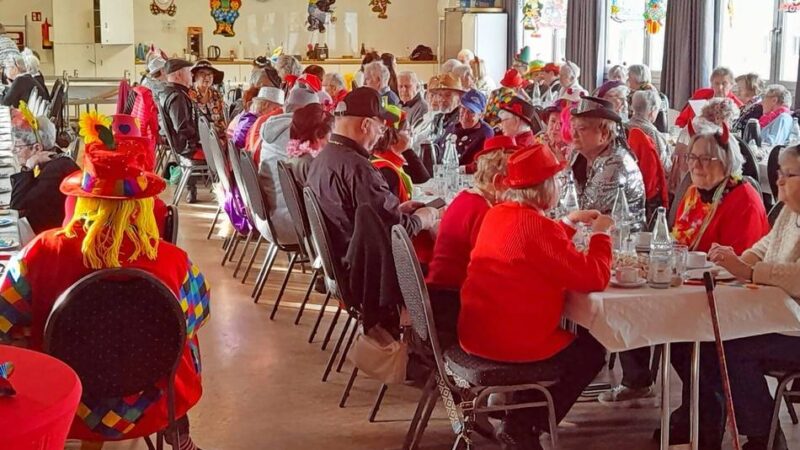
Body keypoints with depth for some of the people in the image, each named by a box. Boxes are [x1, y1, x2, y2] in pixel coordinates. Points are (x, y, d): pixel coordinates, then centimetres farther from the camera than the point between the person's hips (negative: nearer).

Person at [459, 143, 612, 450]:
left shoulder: (497, 214, 7)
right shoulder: (538, 226, -22)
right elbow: (594, 279, -19)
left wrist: (569, 223, 20)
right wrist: (600, 234, -5)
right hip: (511, 341, -9)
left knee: (571, 338, 31)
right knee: (591, 351, 14)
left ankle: (520, 412, 29)